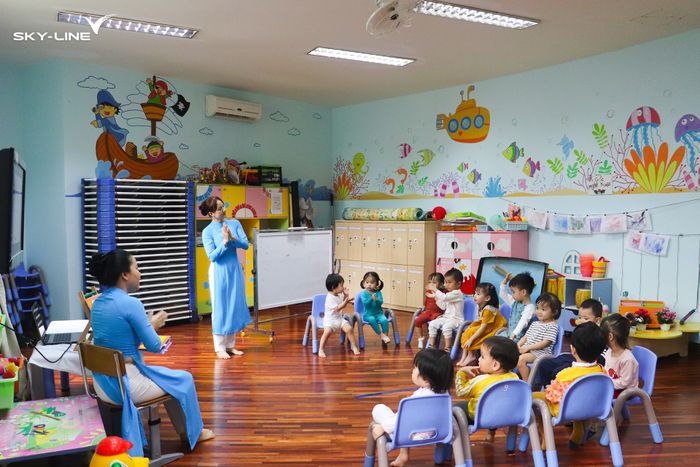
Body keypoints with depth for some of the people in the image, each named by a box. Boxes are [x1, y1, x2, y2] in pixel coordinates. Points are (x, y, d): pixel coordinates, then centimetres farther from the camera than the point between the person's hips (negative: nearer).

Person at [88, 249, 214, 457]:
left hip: (102, 385, 9)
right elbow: (154, 346, -15)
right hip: (125, 384, -8)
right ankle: (193, 433, 35)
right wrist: (154, 324, 3)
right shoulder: (130, 303, -22)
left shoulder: (97, 303, 4)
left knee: (169, 378, 29)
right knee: (183, 379, 15)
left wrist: (147, 323, 10)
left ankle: (184, 431, 41)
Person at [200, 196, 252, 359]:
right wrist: (225, 241, -24)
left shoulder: (235, 223, 1)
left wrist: (233, 238, -20)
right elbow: (212, 256, -14)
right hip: (219, 273, -4)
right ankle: (219, 348, 13)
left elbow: (246, 245, -4)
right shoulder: (207, 231, -10)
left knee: (235, 307, 11)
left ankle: (230, 345, 23)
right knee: (220, 309, 2)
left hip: (235, 270, 4)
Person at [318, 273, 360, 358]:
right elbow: (337, 308, -25)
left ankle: (354, 346, 3)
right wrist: (346, 301, -29)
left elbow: (343, 304, 17)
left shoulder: (339, 295, 5)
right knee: (327, 331, -30)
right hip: (330, 319, -7)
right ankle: (321, 350, -18)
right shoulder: (330, 298, -20)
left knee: (349, 329, -13)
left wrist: (345, 296, 3)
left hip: (340, 318, 7)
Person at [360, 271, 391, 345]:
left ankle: (385, 336, -16)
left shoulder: (378, 292, 1)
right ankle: (381, 335, -20)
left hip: (378, 313, 2)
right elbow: (365, 303, -19)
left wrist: (377, 300, -32)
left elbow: (381, 302, -11)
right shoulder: (363, 293, -5)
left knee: (384, 320, -26)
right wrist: (371, 299, -35)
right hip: (368, 314, -2)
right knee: (372, 320, -33)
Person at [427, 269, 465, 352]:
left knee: (446, 327, -36)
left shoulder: (457, 293, -15)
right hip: (446, 317, 9)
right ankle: (431, 344, -1)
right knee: (432, 324, -7)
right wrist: (435, 297, 10)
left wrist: (435, 290, -20)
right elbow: (443, 306, 18)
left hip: (456, 319, -9)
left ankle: (447, 348, -24)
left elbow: (444, 297, -29)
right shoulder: (449, 294, 15)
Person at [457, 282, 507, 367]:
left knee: (470, 332, -19)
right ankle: (464, 357, 0)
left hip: (492, 330, -9)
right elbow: (477, 322, 8)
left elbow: (483, 327, -27)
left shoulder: (488, 310, -28)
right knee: (466, 334, -2)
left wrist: (471, 339, -25)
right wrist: (467, 331, 0)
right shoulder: (481, 307, 0)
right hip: (485, 327, 9)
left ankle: (471, 355, -3)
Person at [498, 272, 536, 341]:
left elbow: (523, 322, -28)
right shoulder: (515, 302, 10)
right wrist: (505, 280, 8)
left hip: (518, 337, -9)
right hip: (508, 333, 9)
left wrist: (514, 334, -39)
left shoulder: (529, 308, -17)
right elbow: (503, 295, 20)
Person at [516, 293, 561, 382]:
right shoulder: (535, 324, 19)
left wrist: (528, 347, -19)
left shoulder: (552, 326, -8)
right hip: (527, 350, 8)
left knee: (521, 359, -31)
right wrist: (518, 345, -2)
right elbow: (526, 336, 18)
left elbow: (545, 343, -16)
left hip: (540, 353, -8)